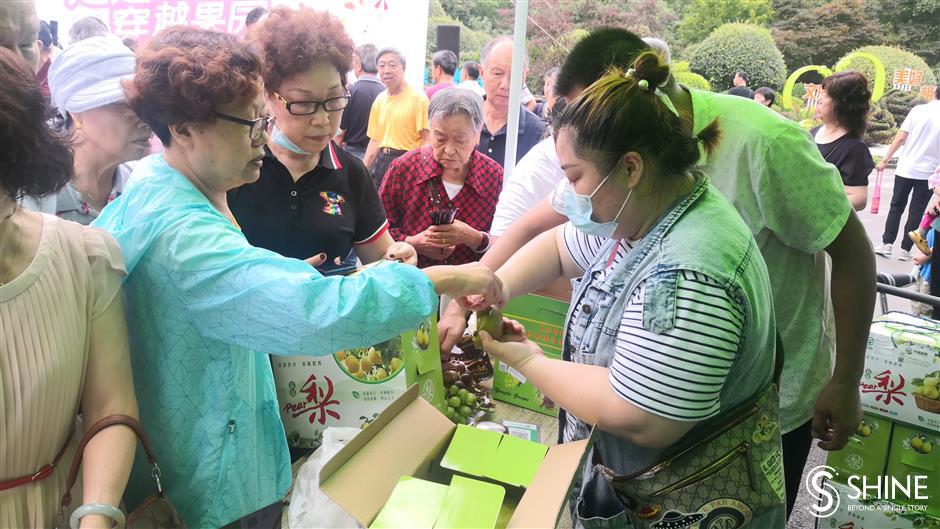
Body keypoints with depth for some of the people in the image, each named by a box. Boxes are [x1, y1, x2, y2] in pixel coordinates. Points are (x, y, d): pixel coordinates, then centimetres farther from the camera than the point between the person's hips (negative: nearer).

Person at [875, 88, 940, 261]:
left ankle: (886, 244, 7)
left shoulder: (918, 109, -2)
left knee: (896, 207, 12)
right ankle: (905, 249, 7)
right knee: (916, 212, 8)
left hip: (906, 169, 0)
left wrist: (885, 160, 0)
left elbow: (900, 138, -5)